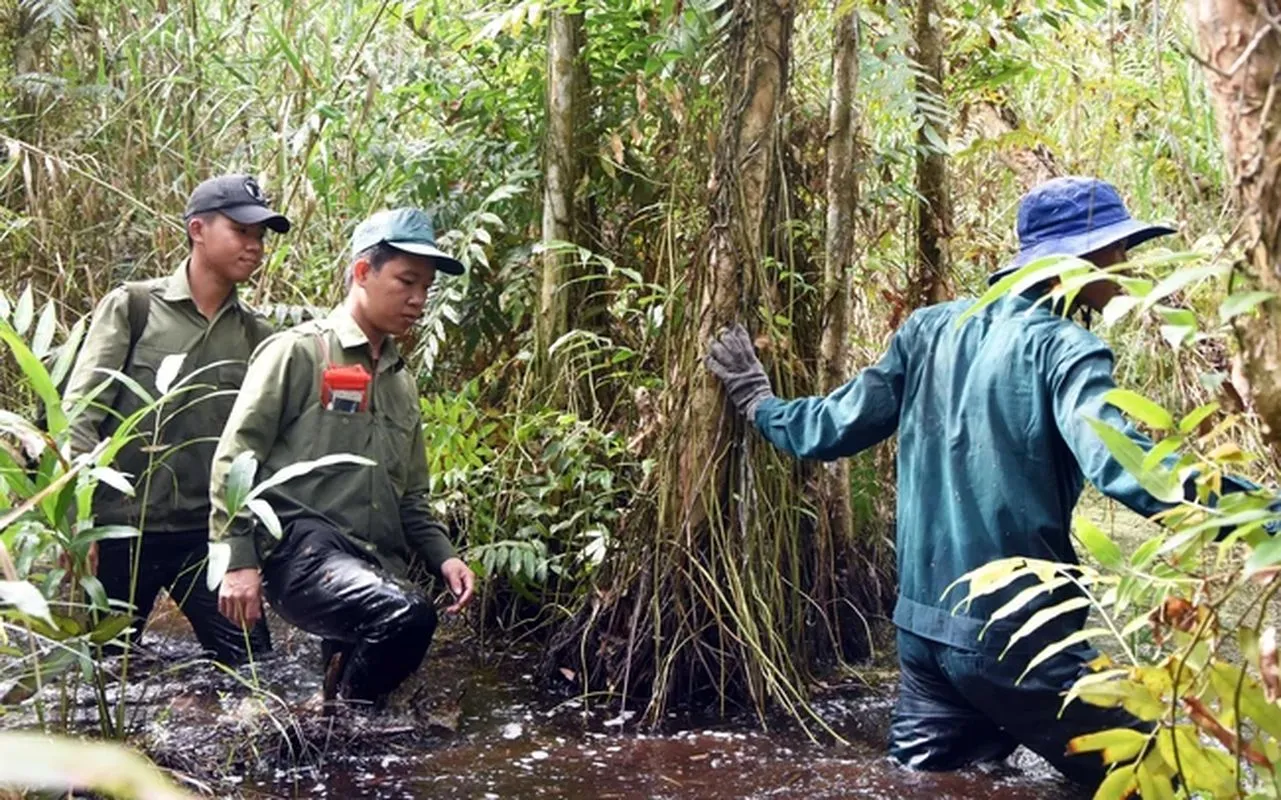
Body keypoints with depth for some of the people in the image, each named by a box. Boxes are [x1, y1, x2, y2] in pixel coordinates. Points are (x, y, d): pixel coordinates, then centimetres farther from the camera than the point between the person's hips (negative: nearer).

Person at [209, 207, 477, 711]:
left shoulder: (401, 382, 25)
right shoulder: (298, 352, 1)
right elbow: (235, 457, -4)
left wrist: (442, 555, 10)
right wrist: (239, 560, -13)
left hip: (377, 567, 8)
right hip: (301, 549, -8)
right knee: (409, 615, -32)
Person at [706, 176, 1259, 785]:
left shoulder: (931, 330, 9)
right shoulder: (1065, 347, -11)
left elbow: (836, 427, 16)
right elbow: (1118, 462, -29)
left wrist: (757, 402, 35)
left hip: (923, 630, 7)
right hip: (1018, 638, -7)